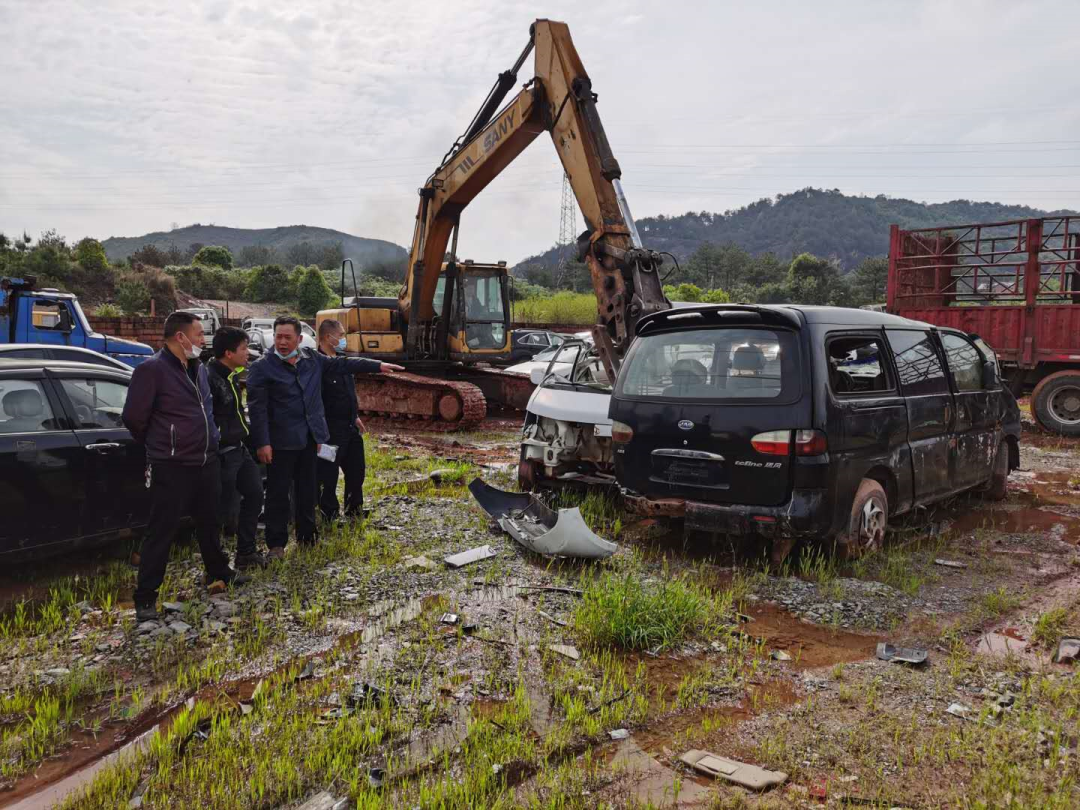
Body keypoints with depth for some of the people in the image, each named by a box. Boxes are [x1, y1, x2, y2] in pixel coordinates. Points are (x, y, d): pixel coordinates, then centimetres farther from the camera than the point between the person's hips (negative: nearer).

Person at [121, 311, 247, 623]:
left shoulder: (198, 369, 11)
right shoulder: (151, 369, -14)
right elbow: (133, 418, -13)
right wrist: (159, 445, 2)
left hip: (207, 463, 8)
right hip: (171, 468, -8)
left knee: (208, 522, 22)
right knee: (161, 531, -2)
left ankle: (218, 572, 40)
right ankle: (145, 598, 7)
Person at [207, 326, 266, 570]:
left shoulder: (230, 376, 10)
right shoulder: (210, 379, -21)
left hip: (239, 449, 10)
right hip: (223, 453, -10)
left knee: (254, 495, 16)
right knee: (222, 508, -1)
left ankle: (246, 553, 27)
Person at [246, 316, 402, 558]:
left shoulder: (312, 359, 8)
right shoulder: (262, 367, -8)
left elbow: (341, 364, 15)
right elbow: (257, 408, -11)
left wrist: (377, 366, 11)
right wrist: (262, 443, -17)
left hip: (309, 437, 5)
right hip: (281, 441, -5)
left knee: (307, 490, 15)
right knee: (279, 493, 1)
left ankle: (307, 536, 29)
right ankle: (276, 543, 11)